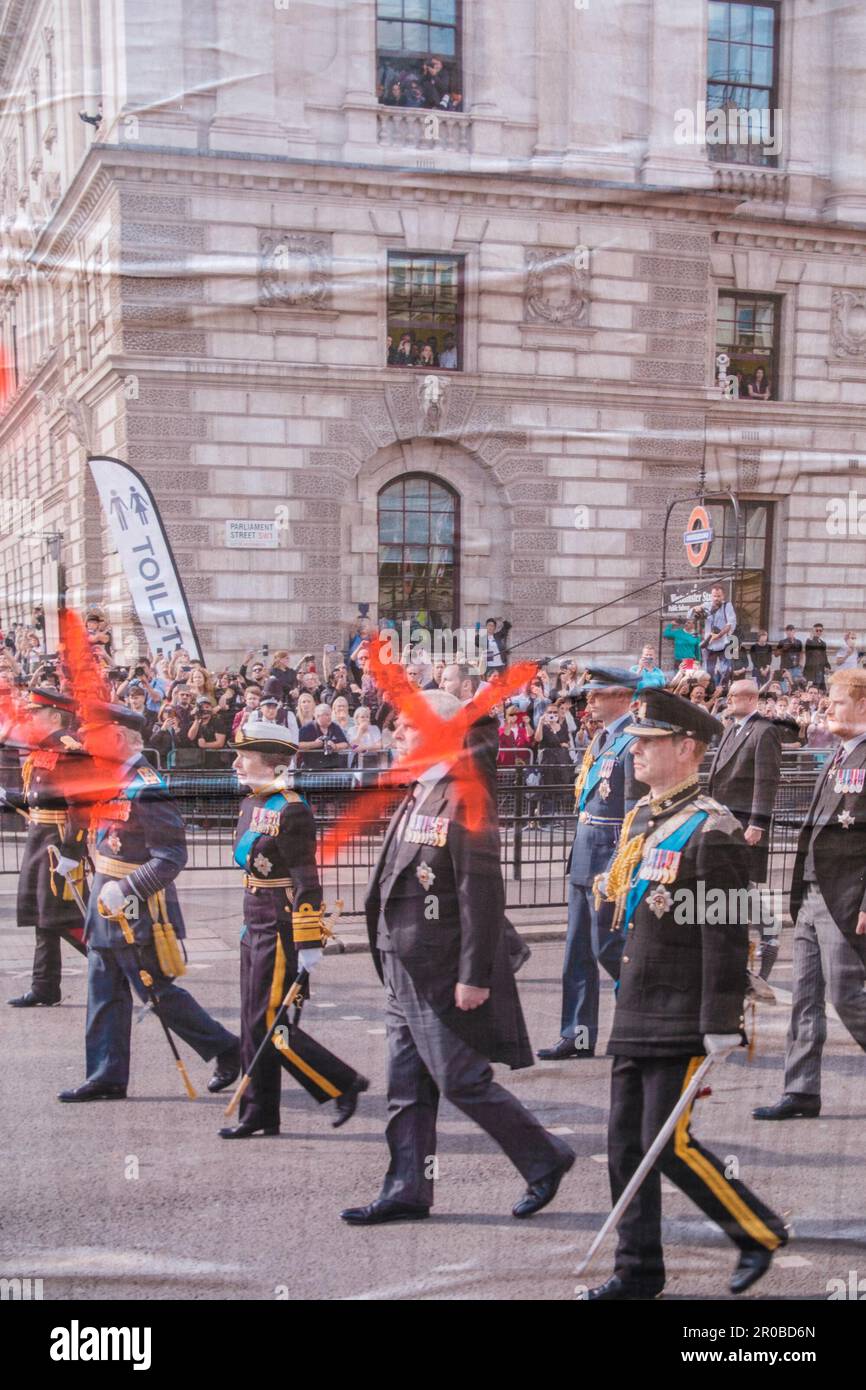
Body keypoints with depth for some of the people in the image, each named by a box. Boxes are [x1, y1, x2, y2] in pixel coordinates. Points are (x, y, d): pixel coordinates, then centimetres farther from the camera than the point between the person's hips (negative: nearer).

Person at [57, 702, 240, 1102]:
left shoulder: (146, 789, -20)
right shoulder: (107, 778, 8)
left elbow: (171, 857, -23)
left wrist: (126, 890, -26)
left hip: (137, 907, -9)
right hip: (105, 901, 9)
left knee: (158, 992, 0)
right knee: (105, 993, 11)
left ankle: (226, 1049, 15)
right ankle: (107, 1077, 18)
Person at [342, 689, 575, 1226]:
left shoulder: (465, 796, -17)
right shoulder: (418, 795, 13)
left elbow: (482, 893, -21)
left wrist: (474, 975, -22)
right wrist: (392, 960, 18)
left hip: (444, 973, -9)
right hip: (406, 969, 9)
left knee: (462, 1081, -1)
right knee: (408, 1088, 12)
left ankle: (546, 1158, 16)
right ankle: (407, 1192, 21)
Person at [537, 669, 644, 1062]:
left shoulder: (633, 743, -14)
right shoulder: (602, 739, 14)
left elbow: (636, 809, -17)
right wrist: (580, 851, 19)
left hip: (609, 857, -9)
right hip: (584, 856, 9)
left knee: (608, 947, -3)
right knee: (578, 951, 10)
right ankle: (578, 1036, 16)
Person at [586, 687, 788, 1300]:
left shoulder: (712, 831, -15)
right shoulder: (641, 818, 11)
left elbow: (727, 936, -17)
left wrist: (722, 1024, -18)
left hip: (683, 1019, -8)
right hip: (636, 1013, 8)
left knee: (670, 1143, -5)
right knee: (627, 1142, 10)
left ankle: (760, 1230, 17)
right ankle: (639, 1271, 21)